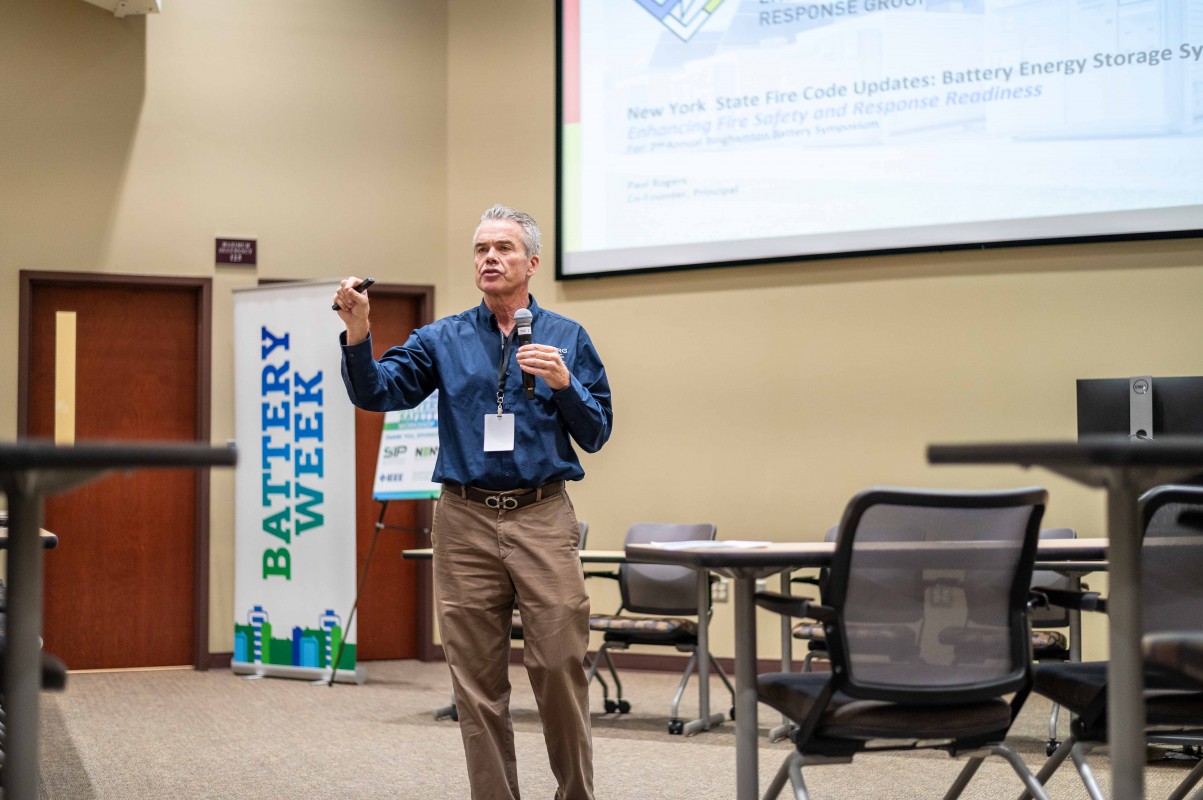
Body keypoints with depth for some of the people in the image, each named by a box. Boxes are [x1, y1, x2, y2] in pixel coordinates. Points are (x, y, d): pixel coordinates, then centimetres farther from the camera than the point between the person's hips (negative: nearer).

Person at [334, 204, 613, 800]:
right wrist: (357, 335, -19)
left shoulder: (567, 339, 9)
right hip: (465, 522, 1)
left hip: (542, 517, -1)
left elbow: (595, 434, 6)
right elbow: (376, 392, -2)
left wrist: (563, 383, -11)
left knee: (560, 668, -4)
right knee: (477, 683, 4)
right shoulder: (444, 340, 10)